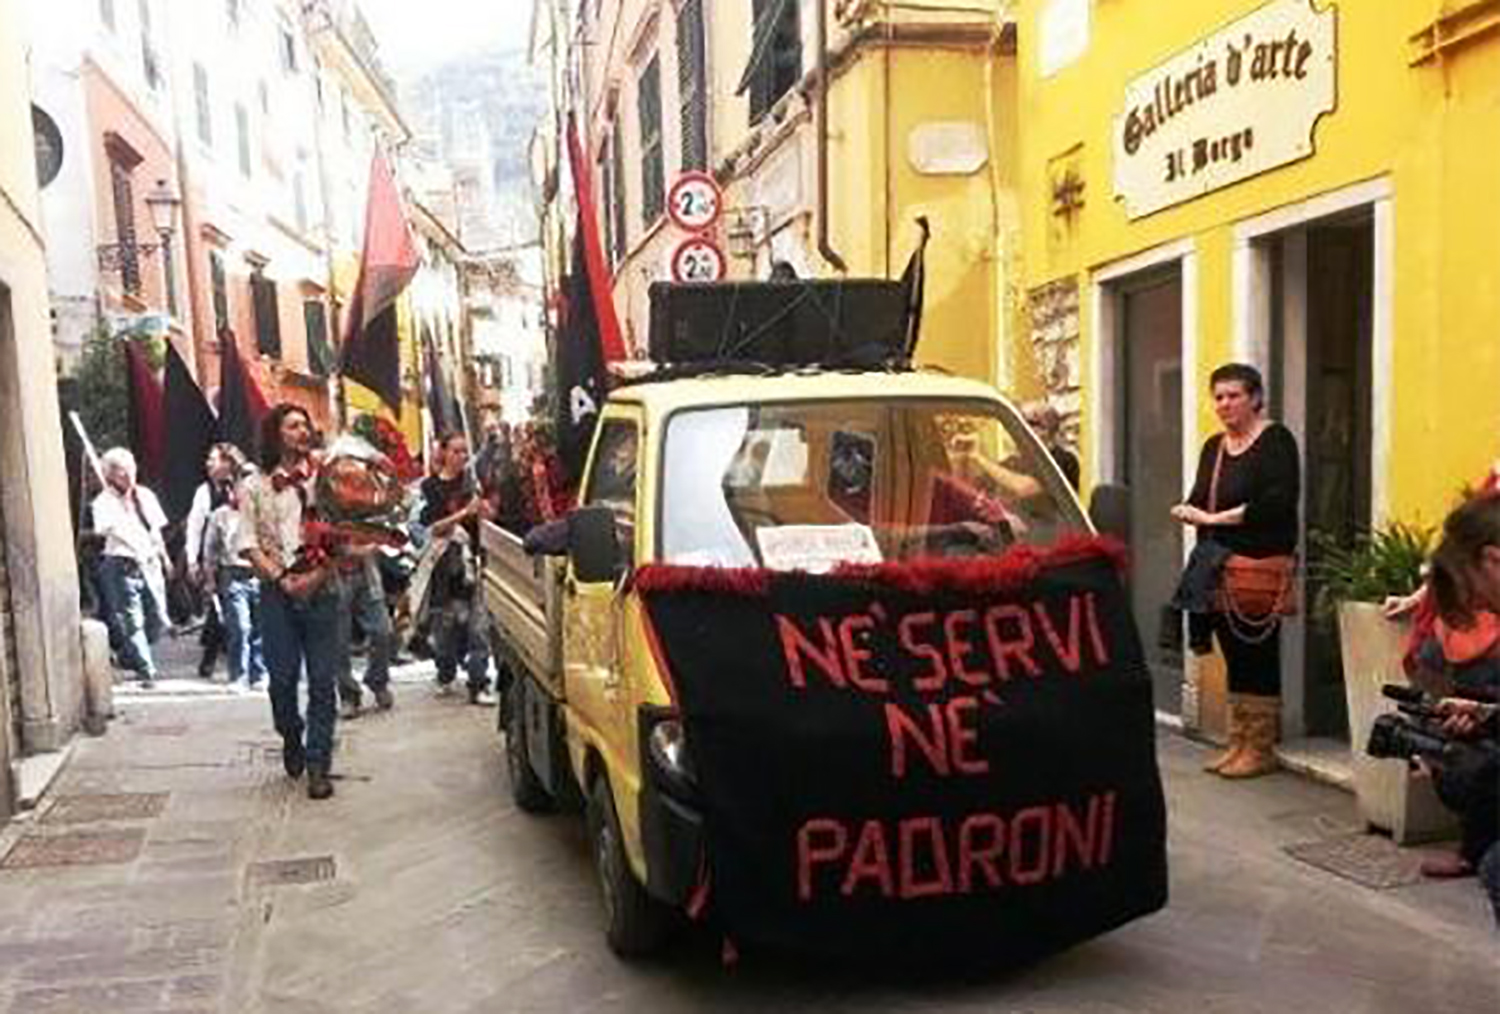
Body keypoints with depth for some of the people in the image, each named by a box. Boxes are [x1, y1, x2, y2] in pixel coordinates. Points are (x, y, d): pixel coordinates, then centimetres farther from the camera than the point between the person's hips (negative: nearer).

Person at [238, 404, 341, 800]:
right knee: (282, 677, 2)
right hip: (277, 593, 0)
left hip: (322, 590, 0)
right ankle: (292, 739, 31)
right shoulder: (254, 487, 8)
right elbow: (249, 544, 3)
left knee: (322, 680, -2)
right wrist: (282, 578, -10)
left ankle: (318, 766, 5)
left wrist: (317, 575, -12)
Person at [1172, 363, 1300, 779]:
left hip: (1261, 569, -7)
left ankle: (1261, 748, 7)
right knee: (1233, 656, 10)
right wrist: (1188, 511, -3)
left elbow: (1278, 502, -18)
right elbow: (1199, 499, 21)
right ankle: (1238, 744, 17)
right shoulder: (1214, 447, 17)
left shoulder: (1276, 441, -5)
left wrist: (1217, 518, -17)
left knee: (1258, 655, -2)